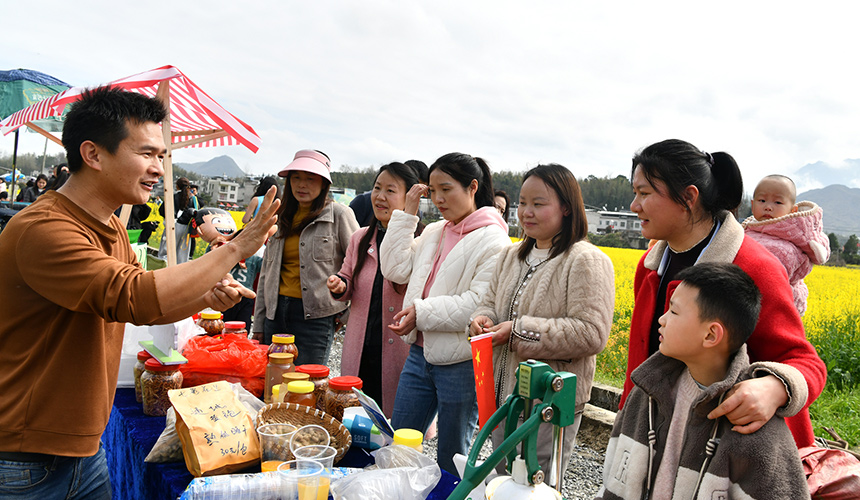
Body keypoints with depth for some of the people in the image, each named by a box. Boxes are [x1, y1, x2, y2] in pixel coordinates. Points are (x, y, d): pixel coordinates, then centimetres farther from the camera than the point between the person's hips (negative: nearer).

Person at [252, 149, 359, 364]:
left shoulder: (339, 214, -3)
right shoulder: (281, 217, 14)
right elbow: (266, 274, 16)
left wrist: (347, 314, -2)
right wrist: (258, 324, 13)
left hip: (315, 316, -5)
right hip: (276, 313, 6)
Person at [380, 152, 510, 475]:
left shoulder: (492, 240, -11)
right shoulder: (433, 233, 11)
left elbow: (480, 305, -20)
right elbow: (394, 270, 4)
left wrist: (421, 311, -20)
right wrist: (407, 214, 2)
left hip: (459, 363, -7)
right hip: (419, 354, 7)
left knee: (451, 460, 11)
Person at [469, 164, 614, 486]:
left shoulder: (587, 262, -15)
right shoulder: (511, 257, 8)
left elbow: (591, 334, -23)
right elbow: (490, 301, 17)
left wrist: (518, 332, -24)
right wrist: (482, 319, -8)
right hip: (503, 395, 7)